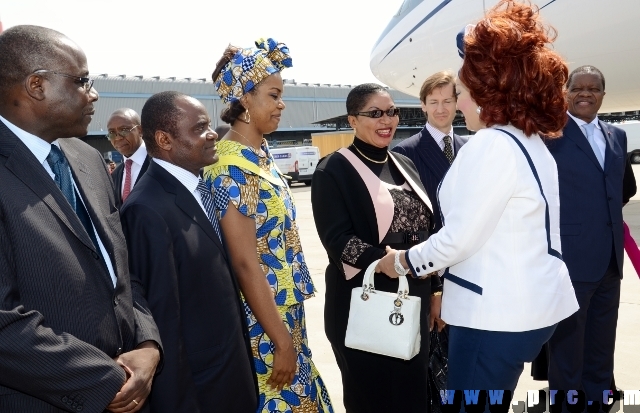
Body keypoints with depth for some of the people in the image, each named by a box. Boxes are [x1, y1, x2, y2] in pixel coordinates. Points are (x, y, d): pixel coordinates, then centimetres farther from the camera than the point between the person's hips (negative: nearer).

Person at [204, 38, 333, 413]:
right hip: (262, 318, -8)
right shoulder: (231, 167, -21)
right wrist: (282, 342, -18)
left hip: (287, 310, 8)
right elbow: (245, 264, -23)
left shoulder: (263, 154, 6)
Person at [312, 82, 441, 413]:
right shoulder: (333, 171, -8)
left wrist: (434, 289, 13)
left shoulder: (404, 165, 10)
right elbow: (338, 240, -17)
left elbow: (425, 231, 14)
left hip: (413, 298, 6)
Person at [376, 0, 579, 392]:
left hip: (497, 311, -9)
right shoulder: (533, 143, 11)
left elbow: (459, 237, -19)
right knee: (490, 396, 23)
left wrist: (403, 260, -3)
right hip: (531, 302, 10)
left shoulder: (490, 145, -19)